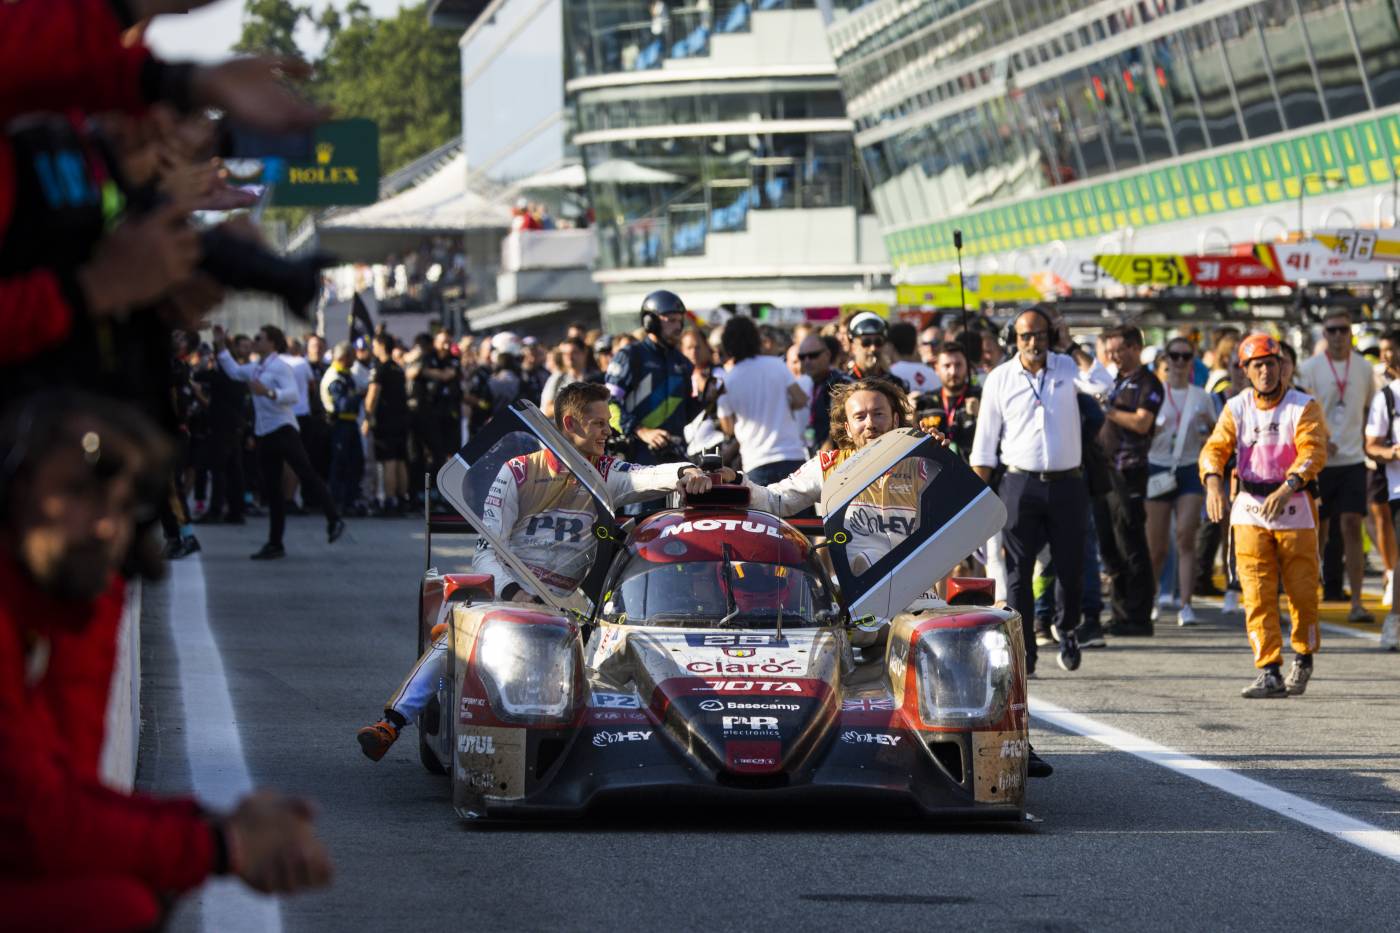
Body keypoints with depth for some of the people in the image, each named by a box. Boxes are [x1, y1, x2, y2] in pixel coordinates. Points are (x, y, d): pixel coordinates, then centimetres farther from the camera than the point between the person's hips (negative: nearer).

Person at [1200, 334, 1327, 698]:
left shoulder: (1303, 407, -6)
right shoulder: (1236, 408, 3)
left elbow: (1313, 452, -19)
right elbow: (1215, 448, -8)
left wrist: (1286, 488, -35)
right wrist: (1214, 483, -29)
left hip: (1295, 508, -2)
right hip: (1250, 508, 2)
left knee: (1301, 590, 4)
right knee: (1257, 594, -6)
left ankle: (1303, 658, 28)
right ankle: (1269, 672, -7)